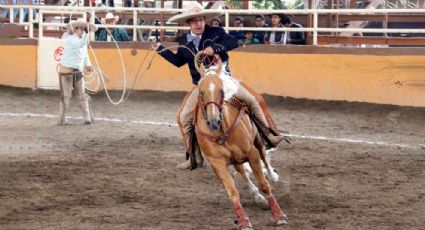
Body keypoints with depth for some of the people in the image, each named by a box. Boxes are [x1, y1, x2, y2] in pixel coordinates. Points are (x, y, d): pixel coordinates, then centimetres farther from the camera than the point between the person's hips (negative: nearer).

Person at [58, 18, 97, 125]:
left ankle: (87, 118, 8)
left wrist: (88, 65, 6)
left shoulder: (84, 40, 9)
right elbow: (80, 44, -37)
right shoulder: (71, 39, -16)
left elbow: (85, 55, 22)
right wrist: (87, 32, -38)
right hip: (66, 71, -7)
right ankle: (62, 120, 7)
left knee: (82, 95, 5)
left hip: (77, 71, 7)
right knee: (66, 96, -1)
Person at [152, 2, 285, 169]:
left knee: (252, 100, -11)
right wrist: (161, 50, 11)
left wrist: (215, 47, -34)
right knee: (183, 116, -6)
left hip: (223, 79, -2)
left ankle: (269, 134, 7)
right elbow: (178, 61, 17)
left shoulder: (216, 33, -7)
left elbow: (233, 42, -21)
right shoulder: (184, 42, 4)